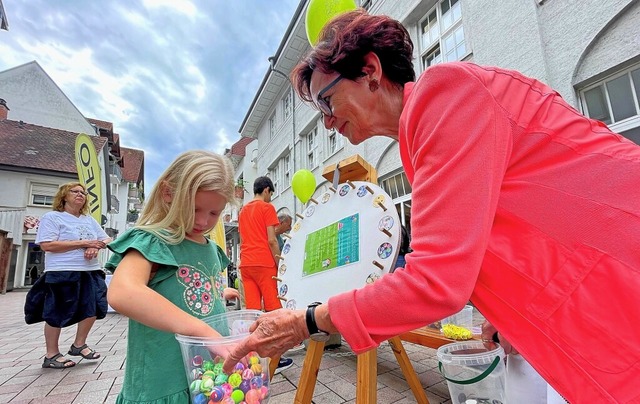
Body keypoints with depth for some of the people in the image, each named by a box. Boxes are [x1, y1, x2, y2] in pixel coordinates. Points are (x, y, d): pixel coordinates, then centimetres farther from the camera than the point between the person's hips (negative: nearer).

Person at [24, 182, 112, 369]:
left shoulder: (90, 220, 14)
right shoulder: (52, 217, -5)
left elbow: (107, 239, 14)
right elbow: (47, 245, -16)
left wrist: (96, 246, -10)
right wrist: (83, 243, -19)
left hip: (90, 272, 6)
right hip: (62, 273, -6)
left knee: (92, 310, 8)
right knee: (56, 315, 6)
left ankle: (78, 345, 28)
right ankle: (52, 355, 23)